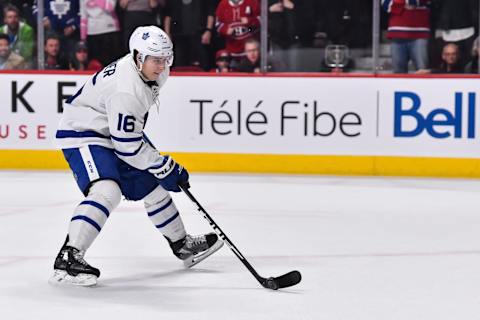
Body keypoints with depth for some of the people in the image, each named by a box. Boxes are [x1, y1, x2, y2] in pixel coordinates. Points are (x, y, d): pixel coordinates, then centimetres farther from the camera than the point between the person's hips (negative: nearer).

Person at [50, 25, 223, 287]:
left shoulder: (148, 70, -3)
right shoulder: (126, 90, -32)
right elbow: (128, 146, -28)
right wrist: (165, 168, -19)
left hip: (113, 131, 10)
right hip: (82, 134, -10)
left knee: (151, 185, 15)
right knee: (107, 191, -31)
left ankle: (182, 245, 32)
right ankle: (68, 259, -34)